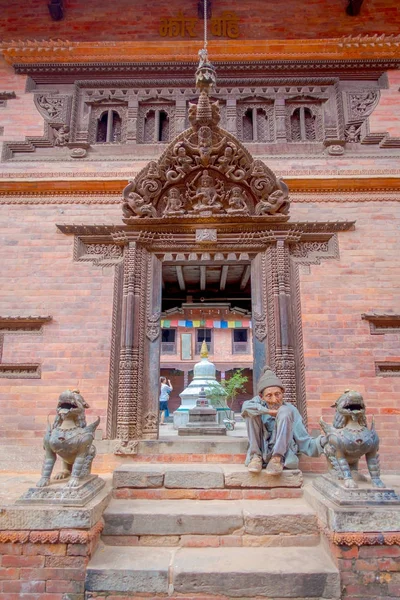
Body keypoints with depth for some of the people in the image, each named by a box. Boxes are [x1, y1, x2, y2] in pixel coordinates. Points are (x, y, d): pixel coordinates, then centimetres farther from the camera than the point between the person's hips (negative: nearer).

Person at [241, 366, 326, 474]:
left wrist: (322, 441, -25)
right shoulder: (260, 402, 4)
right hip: (261, 452, 1)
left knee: (284, 411, -21)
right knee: (252, 412, -16)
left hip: (282, 453, -1)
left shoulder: (290, 410, 1)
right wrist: (270, 412, -25)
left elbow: (304, 442, -5)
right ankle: (256, 456, -15)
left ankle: (277, 459, -23)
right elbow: (246, 407, -22)